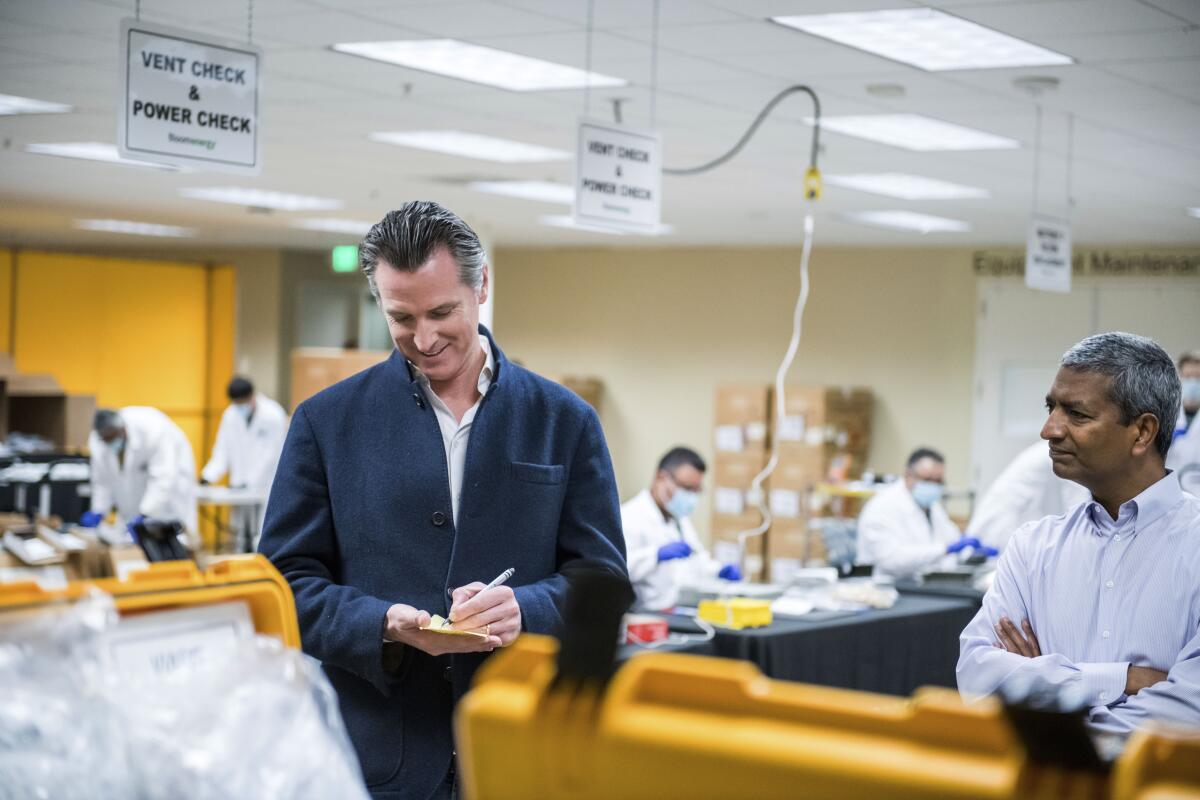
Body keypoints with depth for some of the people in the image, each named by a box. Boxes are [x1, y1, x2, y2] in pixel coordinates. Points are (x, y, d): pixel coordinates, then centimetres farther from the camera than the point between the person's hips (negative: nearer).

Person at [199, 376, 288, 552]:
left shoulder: (273, 415, -15)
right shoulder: (230, 415, 1)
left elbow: (271, 455, -15)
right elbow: (223, 451, 5)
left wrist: (249, 482, -16)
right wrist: (208, 476, -9)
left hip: (267, 486, -5)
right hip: (243, 487, 5)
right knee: (243, 538, 7)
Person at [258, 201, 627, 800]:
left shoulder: (564, 421, 5)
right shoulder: (328, 421, 3)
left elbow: (602, 577, 4)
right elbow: (287, 579, 1)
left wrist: (524, 610, -16)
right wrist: (385, 625, -17)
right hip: (378, 750, 0)